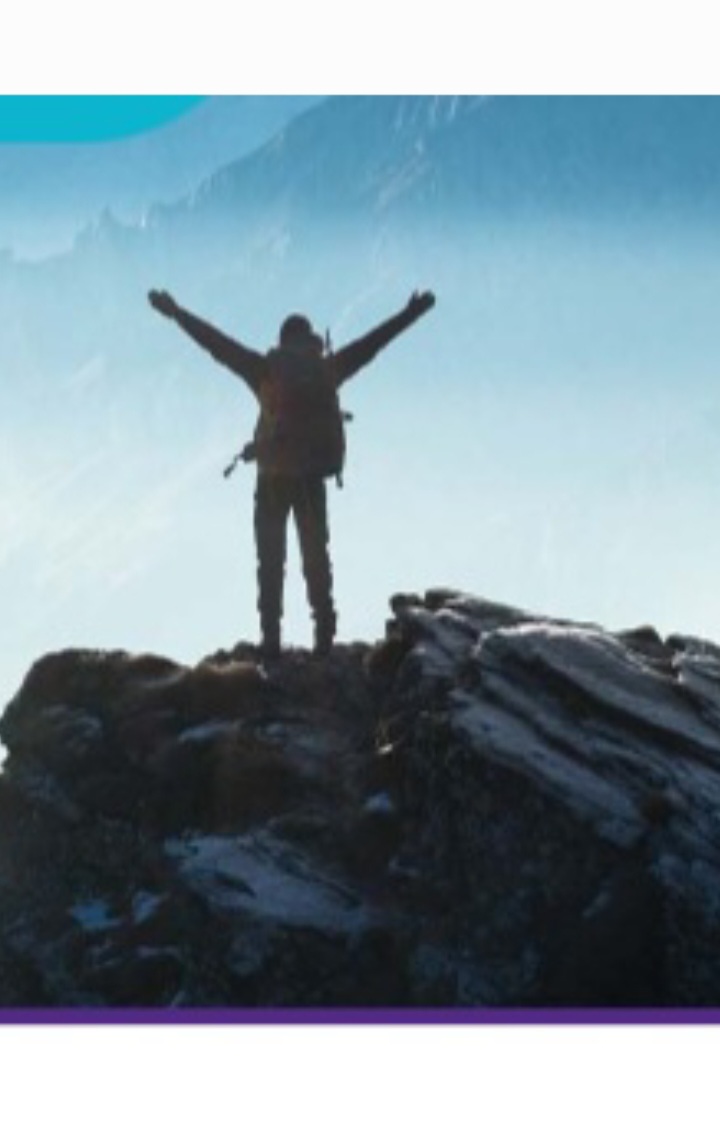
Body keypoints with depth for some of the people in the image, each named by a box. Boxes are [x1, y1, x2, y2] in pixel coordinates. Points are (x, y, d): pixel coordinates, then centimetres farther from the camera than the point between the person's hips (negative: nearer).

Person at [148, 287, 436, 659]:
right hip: (314, 475, 2)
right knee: (316, 555, 11)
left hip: (273, 475, -2)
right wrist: (411, 314, 24)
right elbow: (371, 344, 13)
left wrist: (176, 313, 8)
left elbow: (218, 344, 1)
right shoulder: (328, 369, 4)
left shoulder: (266, 370, -1)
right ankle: (324, 633, 2)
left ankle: (271, 637, -5)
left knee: (271, 559, 3)